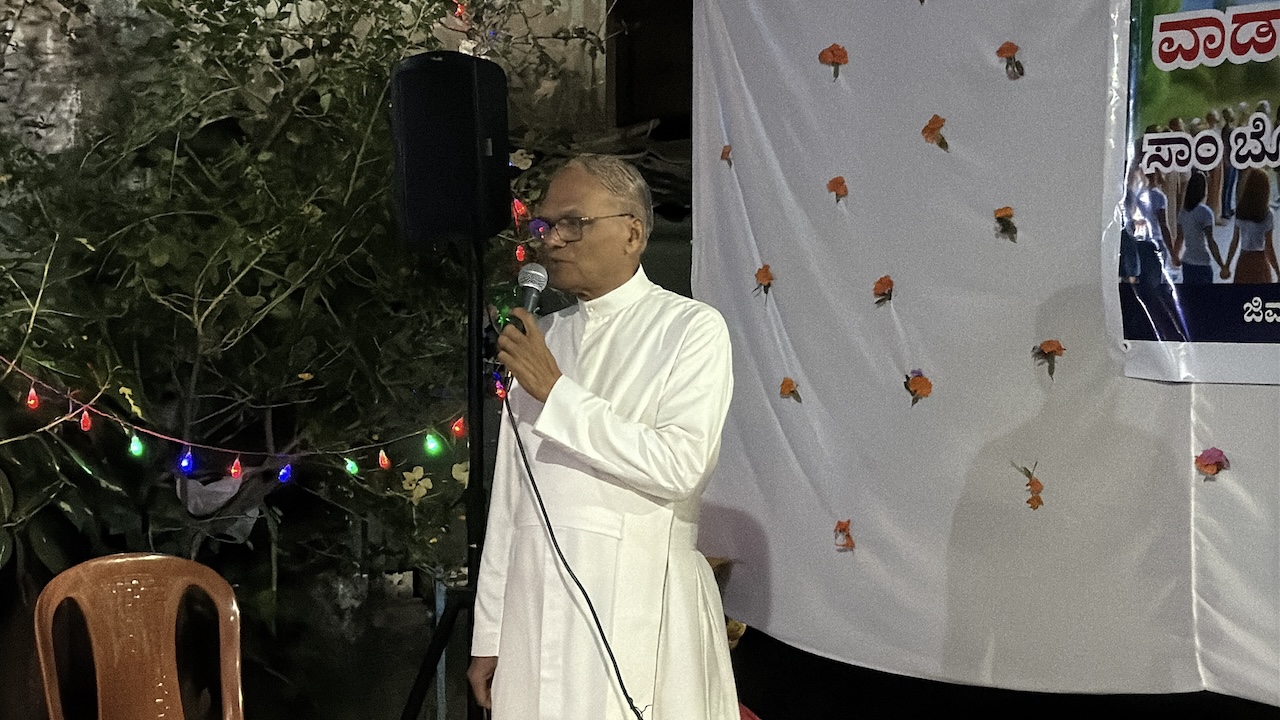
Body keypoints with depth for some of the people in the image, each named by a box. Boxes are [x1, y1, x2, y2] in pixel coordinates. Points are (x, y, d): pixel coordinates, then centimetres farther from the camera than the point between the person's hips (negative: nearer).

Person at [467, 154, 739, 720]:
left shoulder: (691, 328, -2)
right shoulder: (540, 337, 14)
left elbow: (681, 466, -16)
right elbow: (509, 492, 13)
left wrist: (556, 392, -13)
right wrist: (489, 634, 11)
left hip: (636, 605, -5)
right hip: (534, 604, 5)